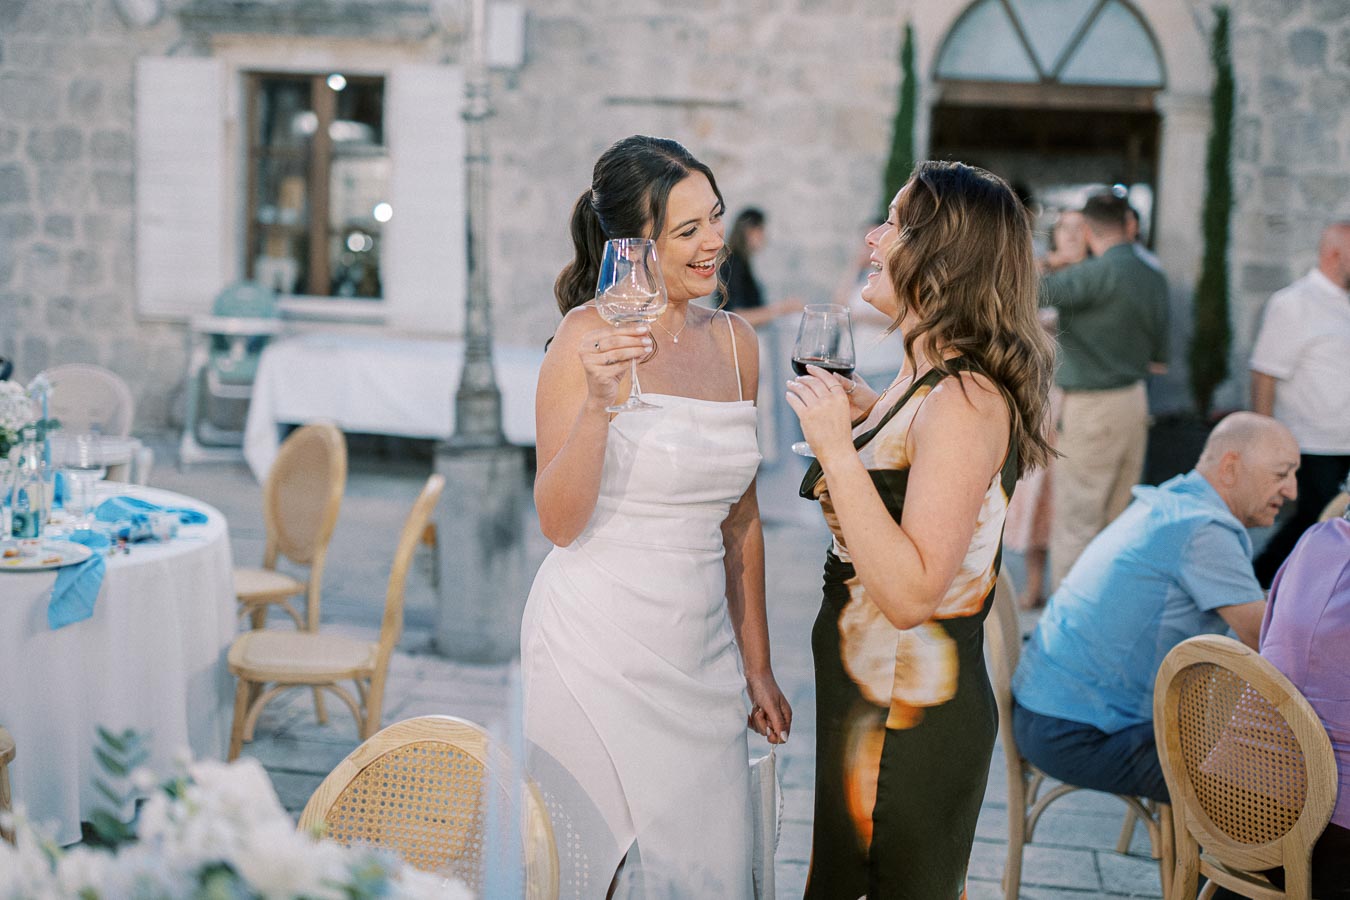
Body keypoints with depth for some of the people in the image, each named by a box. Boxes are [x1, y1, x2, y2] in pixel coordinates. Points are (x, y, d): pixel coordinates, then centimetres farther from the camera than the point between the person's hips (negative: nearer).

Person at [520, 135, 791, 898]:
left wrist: (757, 665, 15)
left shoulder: (735, 342, 7)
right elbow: (559, 522, -15)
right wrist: (598, 404, -29)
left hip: (701, 655, 5)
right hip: (598, 648, -5)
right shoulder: (590, 336, -10)